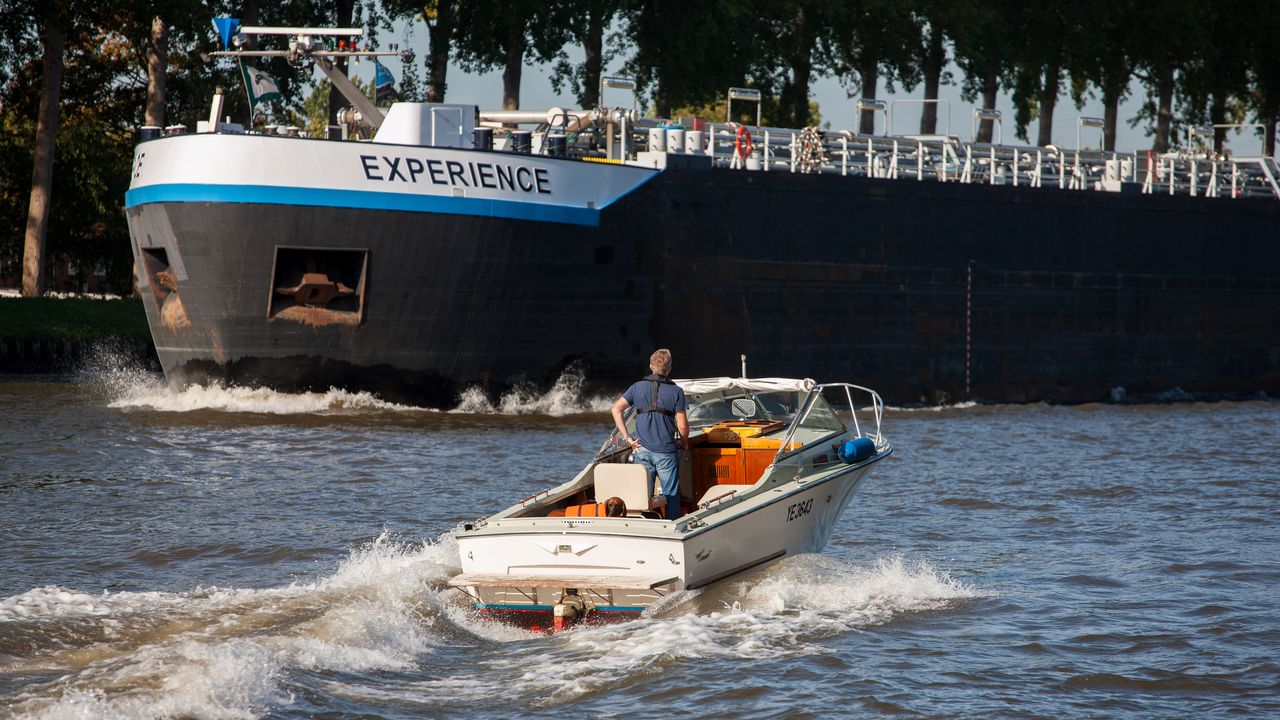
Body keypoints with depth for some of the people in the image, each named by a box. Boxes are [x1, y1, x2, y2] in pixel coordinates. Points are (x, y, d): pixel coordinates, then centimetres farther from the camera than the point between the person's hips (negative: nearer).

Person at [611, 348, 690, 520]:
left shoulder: (638, 388, 3)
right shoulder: (675, 391, -5)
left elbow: (616, 409, -1)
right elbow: (682, 425, -7)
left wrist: (627, 438, 0)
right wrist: (684, 443, 12)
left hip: (642, 450, 2)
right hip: (666, 452, -2)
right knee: (671, 495, 6)